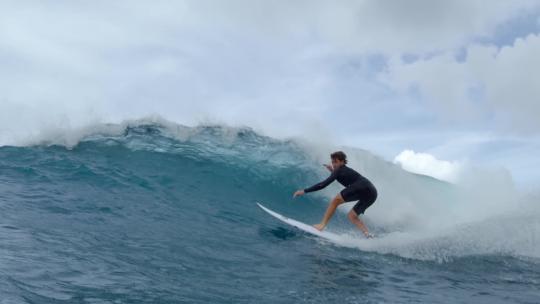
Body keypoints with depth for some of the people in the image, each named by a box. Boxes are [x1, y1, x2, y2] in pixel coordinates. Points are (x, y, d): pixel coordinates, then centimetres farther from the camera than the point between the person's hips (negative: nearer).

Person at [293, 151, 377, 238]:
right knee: (351, 216, 15)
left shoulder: (339, 170, 1)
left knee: (335, 201, -5)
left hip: (364, 188, -10)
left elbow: (323, 184, -7)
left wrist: (304, 191, -4)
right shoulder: (346, 171, 27)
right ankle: (368, 235, 1)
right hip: (371, 193, 10)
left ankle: (322, 225, -8)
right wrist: (333, 171, 38)